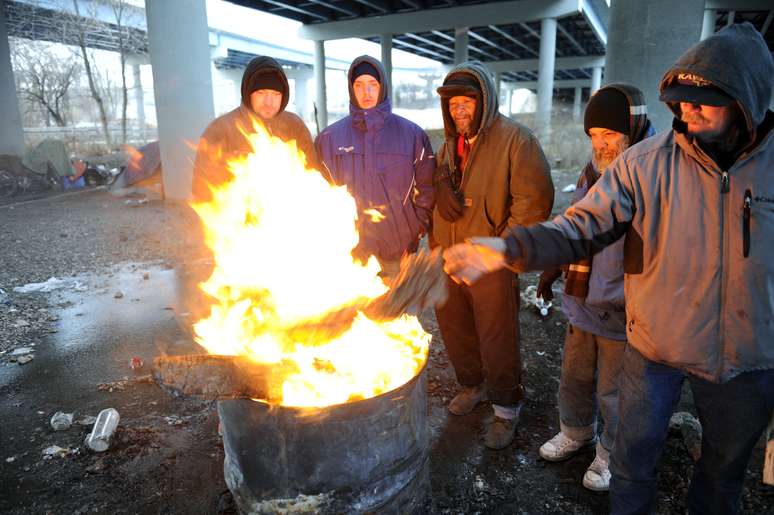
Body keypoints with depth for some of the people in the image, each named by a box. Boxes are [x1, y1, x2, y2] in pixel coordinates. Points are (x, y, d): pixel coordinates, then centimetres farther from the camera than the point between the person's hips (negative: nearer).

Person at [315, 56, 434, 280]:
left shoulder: (412, 134, 1)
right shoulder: (331, 137, 2)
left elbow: (426, 190, 5)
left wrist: (415, 230, 0)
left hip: (399, 253, 0)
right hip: (349, 251, 0)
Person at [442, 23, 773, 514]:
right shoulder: (646, 162, -14)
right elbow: (581, 227, -20)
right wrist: (509, 248, -37)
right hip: (656, 349, -1)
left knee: (726, 466, 25)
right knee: (634, 460, 16)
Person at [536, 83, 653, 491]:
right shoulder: (593, 172, 6)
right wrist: (553, 268, 21)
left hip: (621, 314, -6)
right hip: (583, 303, 7)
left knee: (613, 391, 12)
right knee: (575, 376, 22)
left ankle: (612, 454, 38)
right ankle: (576, 432, 48)